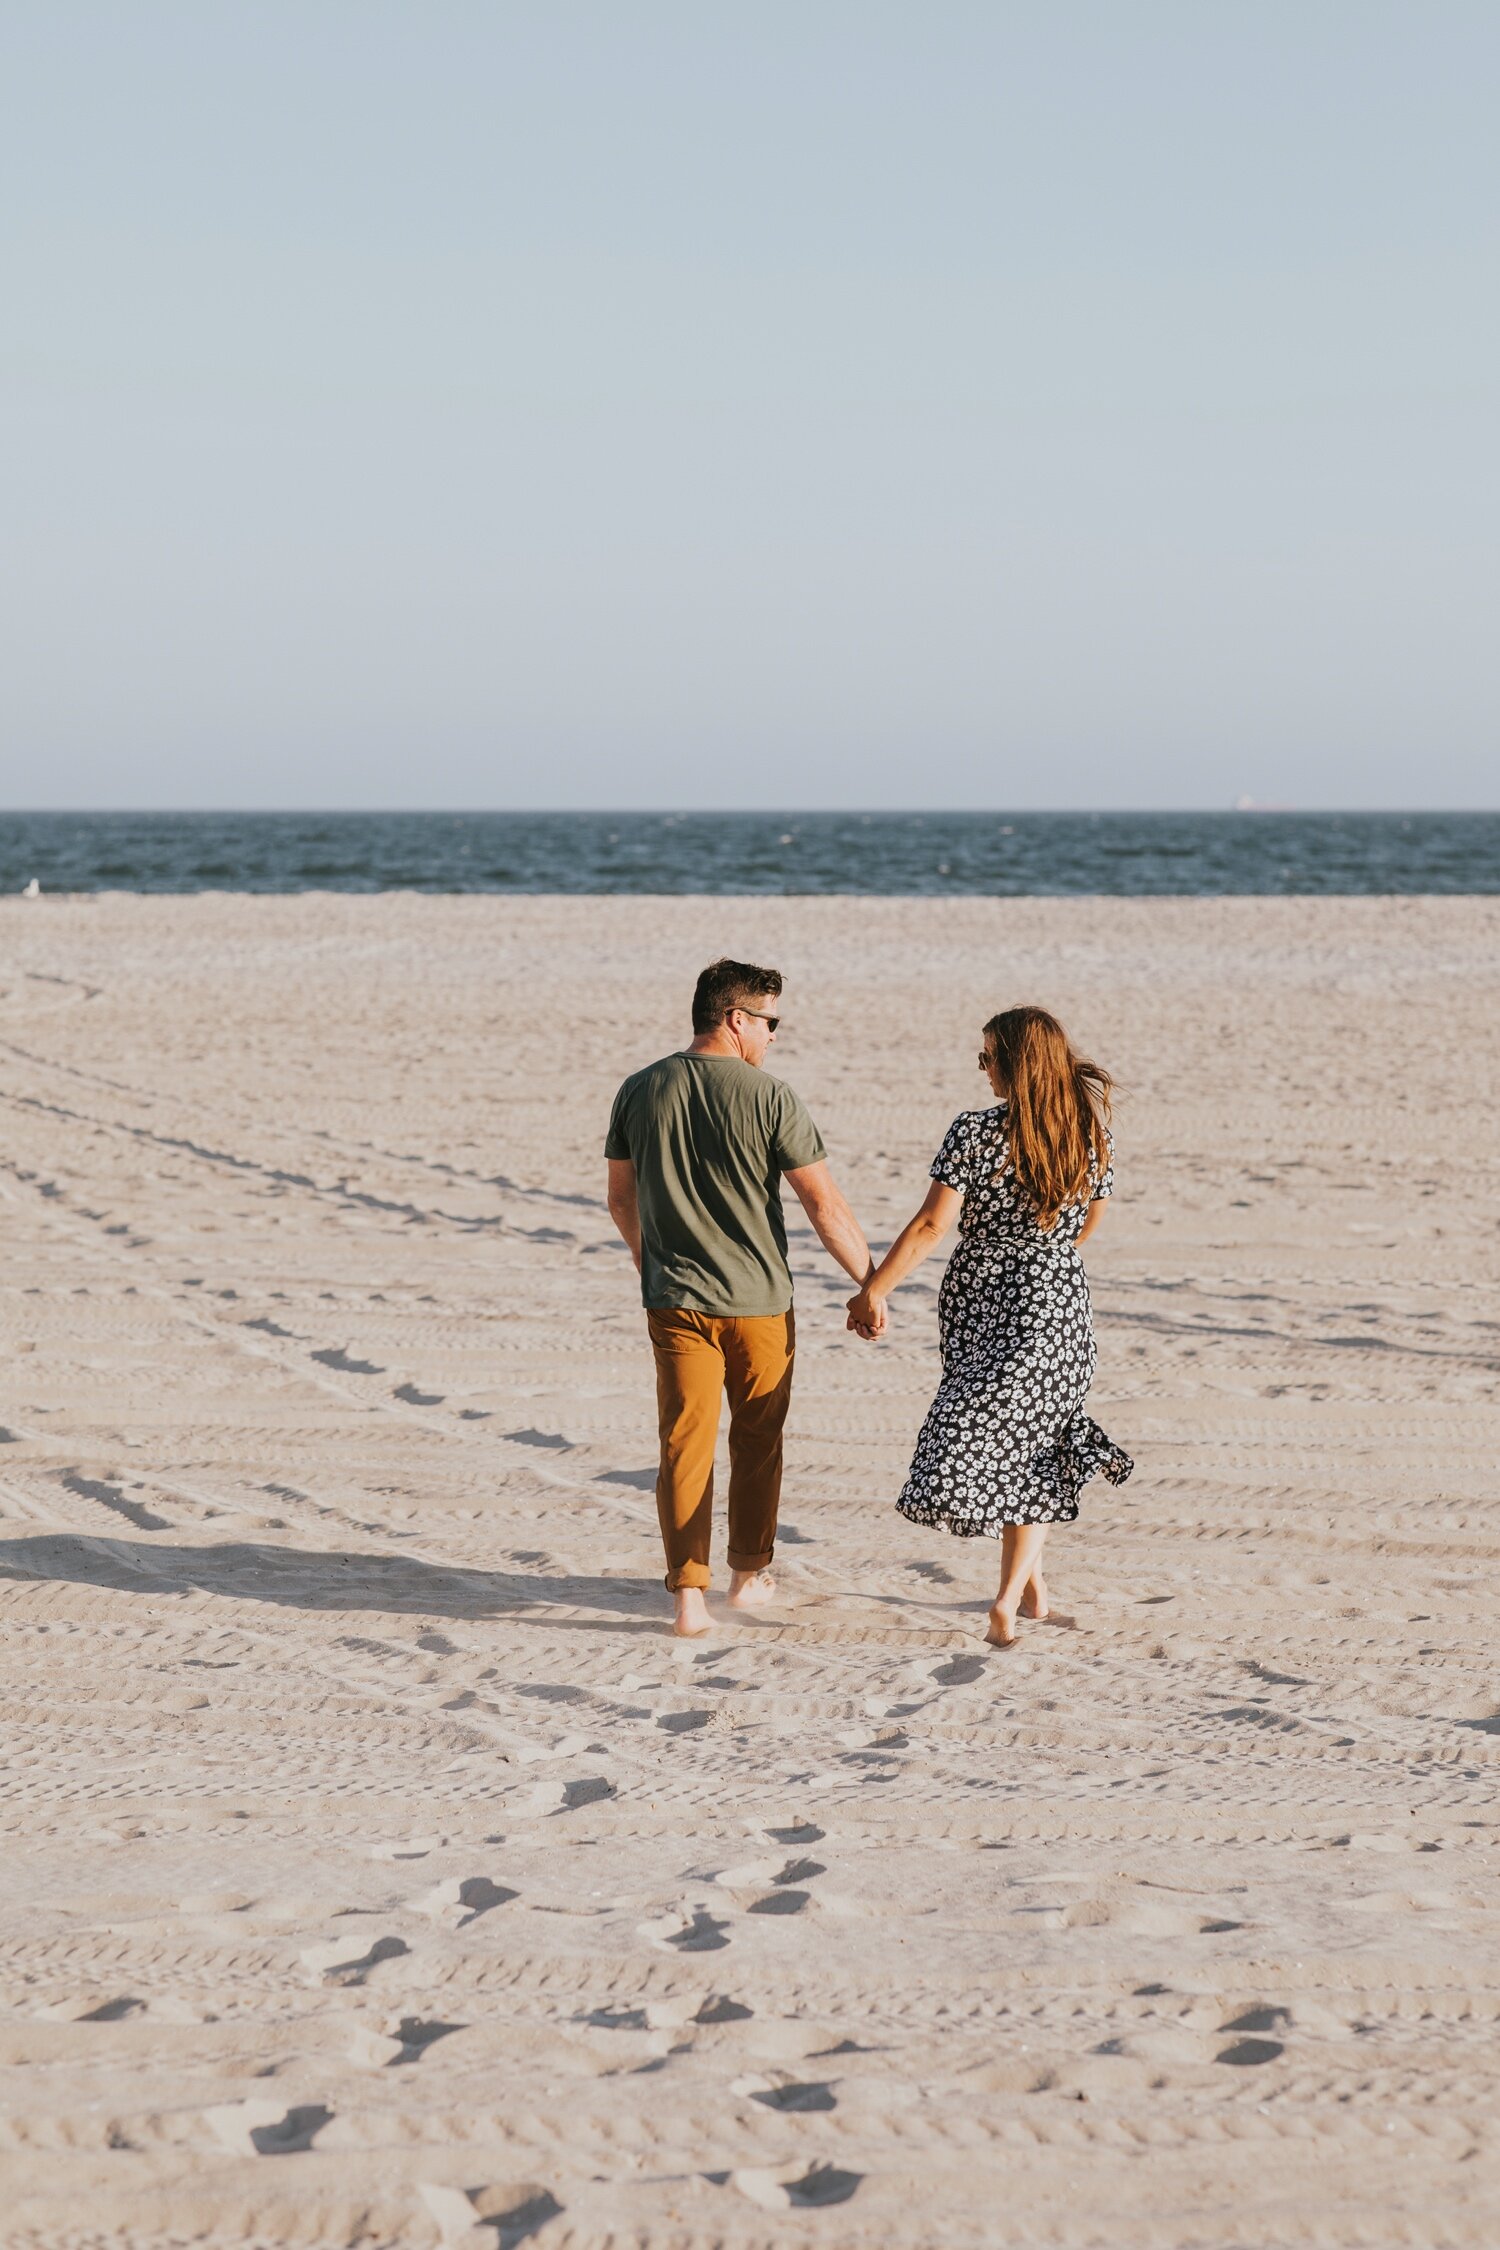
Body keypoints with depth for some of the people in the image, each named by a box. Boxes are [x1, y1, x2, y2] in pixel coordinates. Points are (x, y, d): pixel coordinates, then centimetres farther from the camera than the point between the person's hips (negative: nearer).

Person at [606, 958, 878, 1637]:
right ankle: (749, 1573, 29)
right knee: (756, 1442, 16)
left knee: (684, 1446, 3)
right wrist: (871, 1282, 0)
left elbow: (621, 1200, 13)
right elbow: (824, 1205, -10)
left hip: (674, 1300, 2)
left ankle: (688, 1593, -4)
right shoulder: (768, 1096, -11)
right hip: (757, 1301, -2)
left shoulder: (639, 1091, 1)